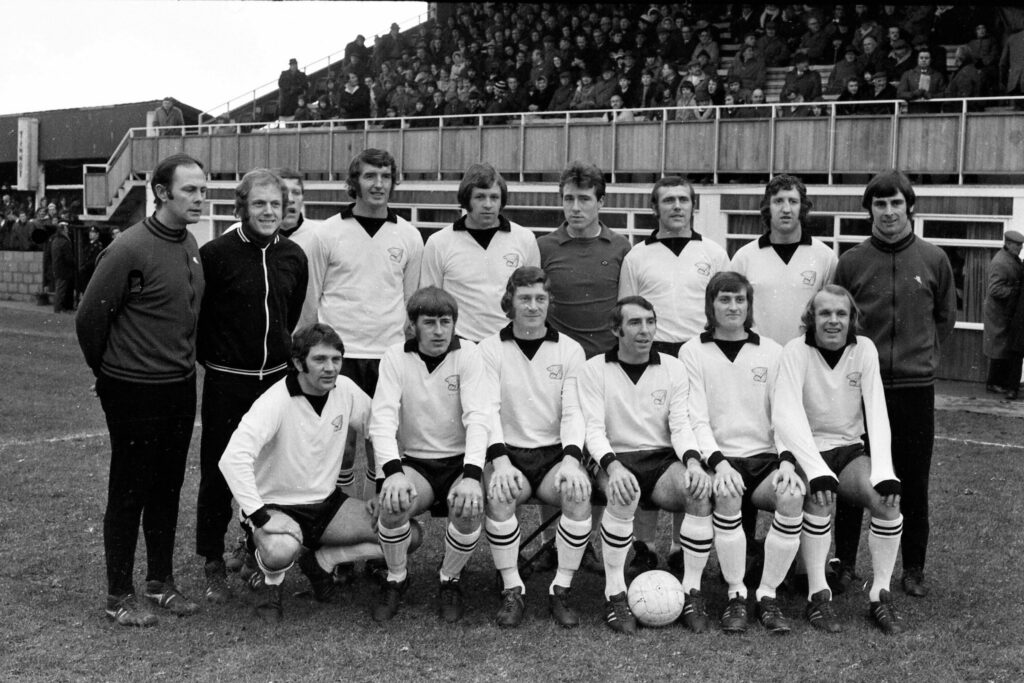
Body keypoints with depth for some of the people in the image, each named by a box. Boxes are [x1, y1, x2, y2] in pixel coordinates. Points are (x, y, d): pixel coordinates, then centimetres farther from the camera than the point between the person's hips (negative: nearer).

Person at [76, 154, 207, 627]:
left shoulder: (190, 246, 6)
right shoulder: (130, 249, -18)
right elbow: (90, 316, -13)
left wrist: (183, 361, 14)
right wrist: (107, 369, 0)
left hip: (180, 387, 7)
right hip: (135, 392, -7)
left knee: (168, 488, 15)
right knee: (129, 492, 4)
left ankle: (161, 581, 30)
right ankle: (119, 595, 17)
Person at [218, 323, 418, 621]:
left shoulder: (345, 390, -5)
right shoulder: (275, 402, -23)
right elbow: (233, 458, -32)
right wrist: (259, 515, -34)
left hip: (327, 502, 6)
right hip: (277, 506, -6)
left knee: (407, 534, -8)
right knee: (281, 551, -39)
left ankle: (320, 561, 11)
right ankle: (271, 583, 0)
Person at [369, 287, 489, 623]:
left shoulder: (467, 354, -6)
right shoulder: (396, 357, -3)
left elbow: (477, 418, -15)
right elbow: (383, 418, -13)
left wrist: (472, 477, -30)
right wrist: (393, 471, -31)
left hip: (459, 460, 0)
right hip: (413, 461, 1)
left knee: (470, 509, -31)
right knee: (393, 504, -30)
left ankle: (449, 580, 1)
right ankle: (395, 579, 0)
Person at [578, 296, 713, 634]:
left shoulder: (672, 368, 10)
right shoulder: (595, 369, 3)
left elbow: (681, 425, 2)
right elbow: (593, 429, -7)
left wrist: (692, 461, -20)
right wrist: (613, 467, -27)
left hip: (663, 460, 2)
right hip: (614, 458, -2)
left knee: (700, 490, -30)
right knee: (624, 493, -37)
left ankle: (692, 590, -16)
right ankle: (614, 593, -22)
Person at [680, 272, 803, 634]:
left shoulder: (771, 351, 12)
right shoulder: (693, 352, 5)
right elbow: (696, 419, -3)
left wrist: (787, 460, -13)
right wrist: (718, 463, -20)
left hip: (764, 458, 2)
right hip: (718, 458, -2)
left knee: (793, 496, -29)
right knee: (727, 495, -34)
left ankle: (768, 596, -14)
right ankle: (736, 596, -17)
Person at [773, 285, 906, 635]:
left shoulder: (864, 349, -2)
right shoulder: (796, 351, -12)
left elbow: (877, 413, -8)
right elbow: (785, 416, -23)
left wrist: (884, 472, -22)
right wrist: (817, 470, -35)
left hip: (849, 449, 3)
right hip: (805, 451, -3)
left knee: (888, 497, -23)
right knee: (820, 496, -32)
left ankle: (881, 594, -10)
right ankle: (817, 595, -19)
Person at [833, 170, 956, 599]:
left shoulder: (934, 260, 2)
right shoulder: (851, 262, 0)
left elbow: (945, 317, 13)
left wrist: (922, 354, 7)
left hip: (915, 386, 0)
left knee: (914, 482, 8)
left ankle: (913, 570, 20)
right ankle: (844, 564, 18)